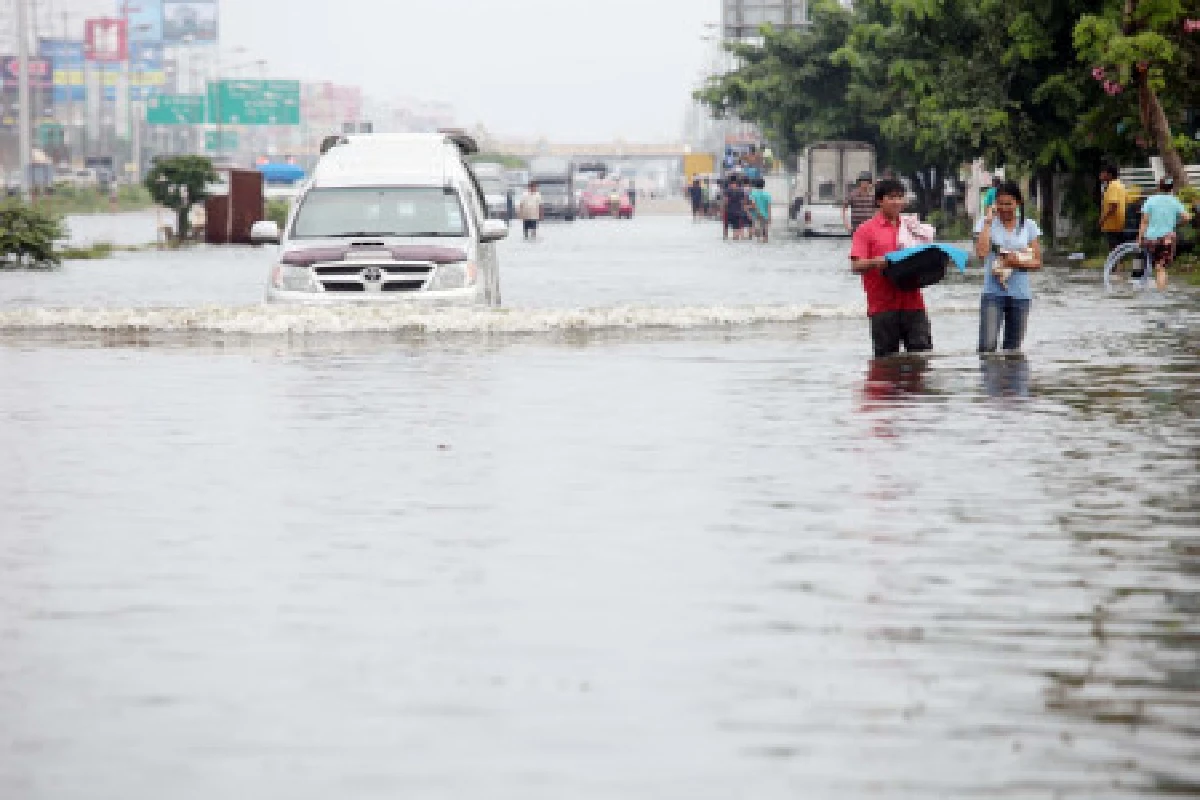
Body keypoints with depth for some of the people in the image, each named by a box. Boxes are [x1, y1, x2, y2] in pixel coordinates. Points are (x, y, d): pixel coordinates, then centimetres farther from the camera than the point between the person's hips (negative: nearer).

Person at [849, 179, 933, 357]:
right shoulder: (867, 230, 3)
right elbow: (856, 265, -7)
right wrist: (876, 262, -26)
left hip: (912, 302, 4)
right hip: (883, 306, -4)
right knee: (886, 357, 1)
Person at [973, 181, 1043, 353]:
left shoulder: (1029, 226, 7)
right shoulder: (986, 223, 2)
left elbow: (1037, 262, 6)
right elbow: (981, 252, -16)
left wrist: (1019, 262, -14)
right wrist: (988, 221, -11)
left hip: (1020, 294, 2)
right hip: (993, 292, -2)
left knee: (1013, 348, 7)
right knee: (987, 345, -17)